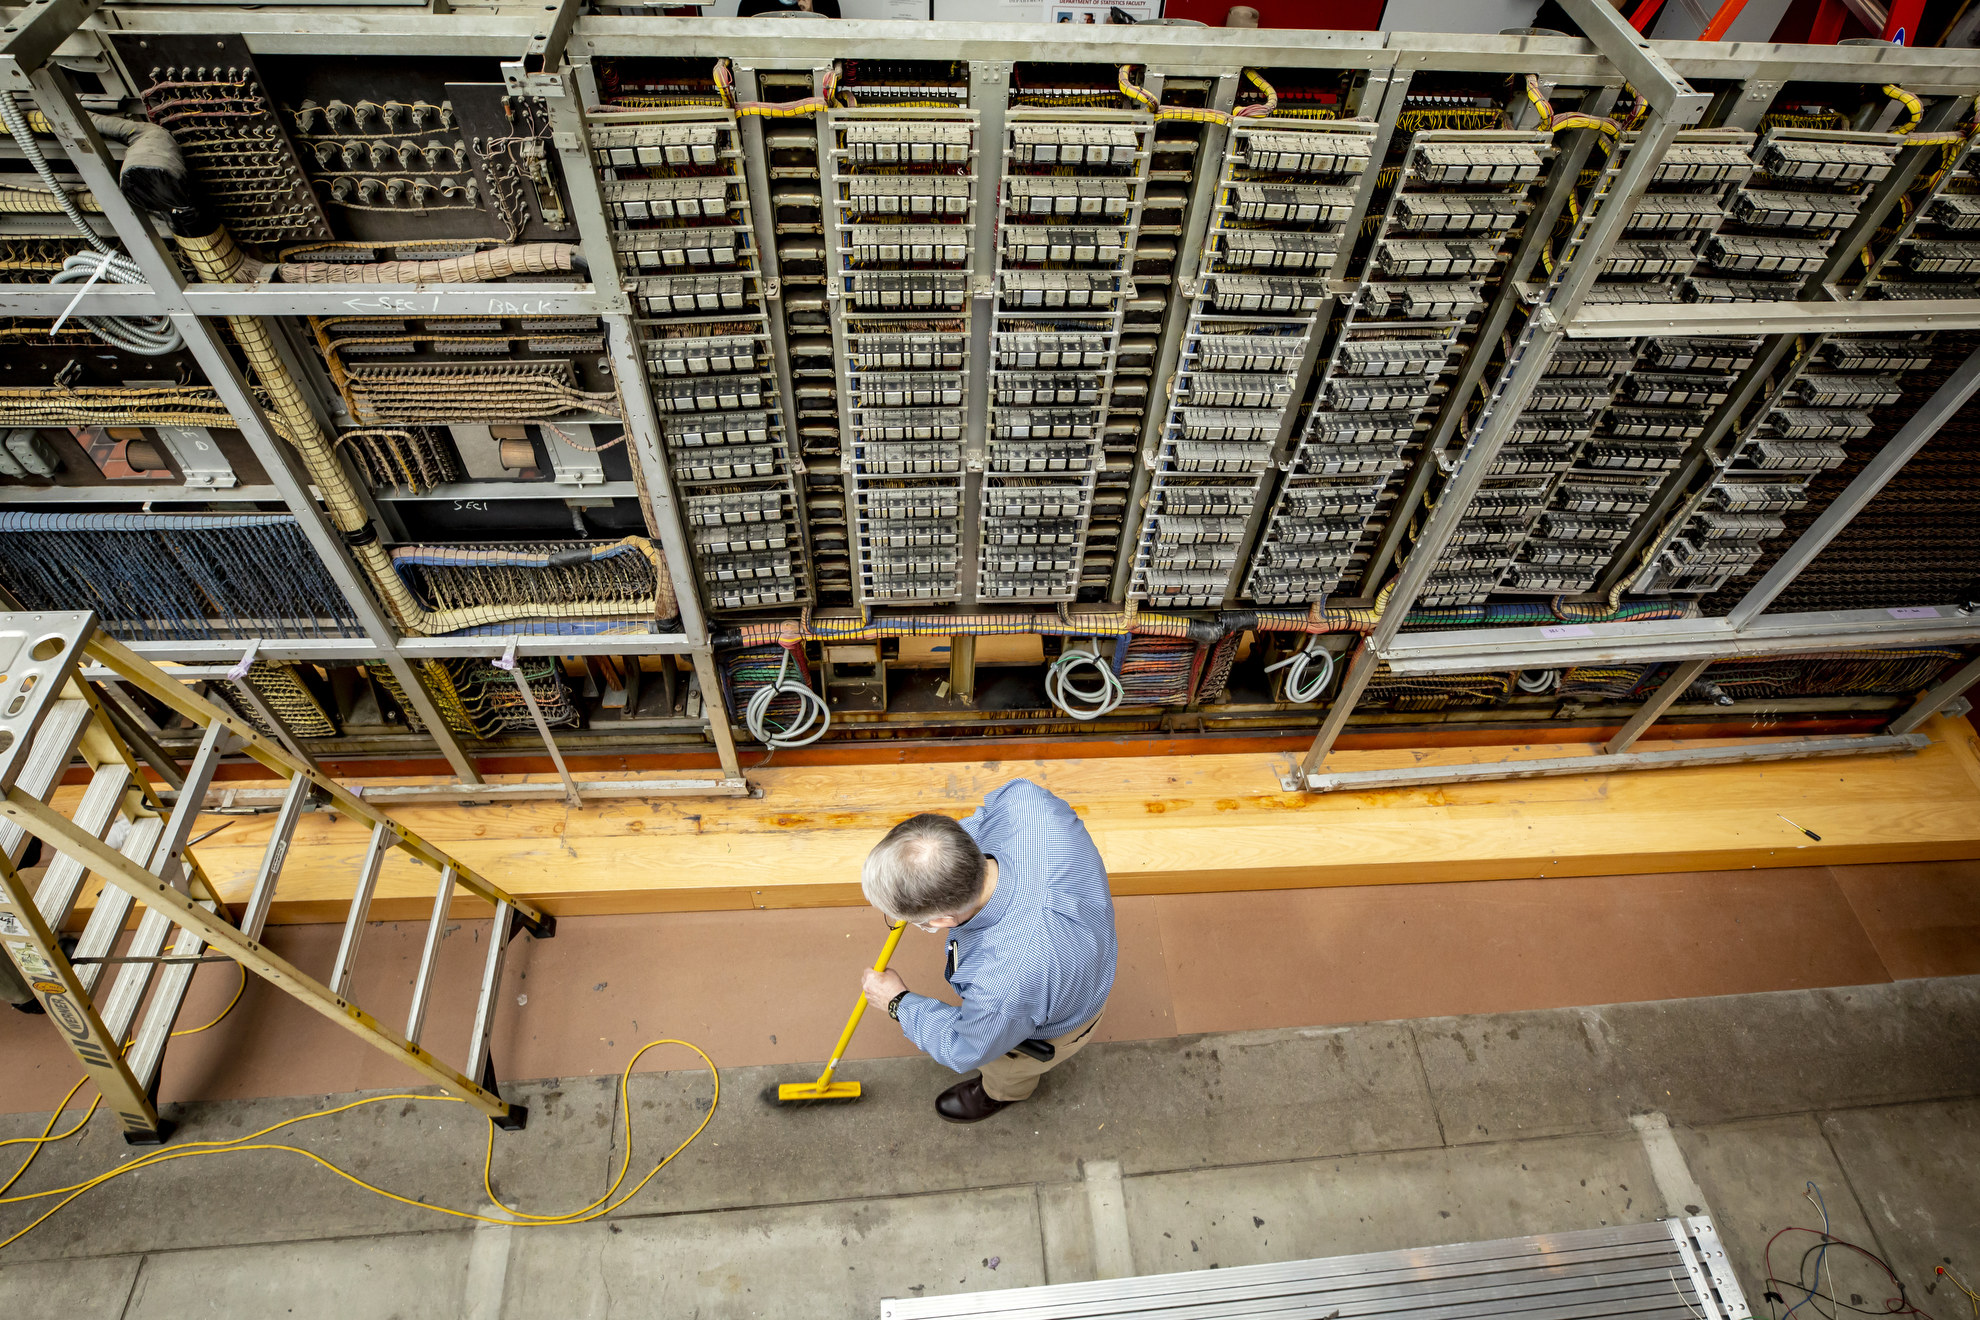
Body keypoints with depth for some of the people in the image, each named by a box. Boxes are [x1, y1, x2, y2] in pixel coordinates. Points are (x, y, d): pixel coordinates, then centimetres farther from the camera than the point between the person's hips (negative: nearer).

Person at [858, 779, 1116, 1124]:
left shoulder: (1006, 985, -50)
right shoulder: (1025, 803, -39)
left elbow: (965, 1049, -24)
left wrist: (898, 1003, -7)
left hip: (1050, 1029, -6)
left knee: (1003, 1070, 30)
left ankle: (1004, 1091, 65)